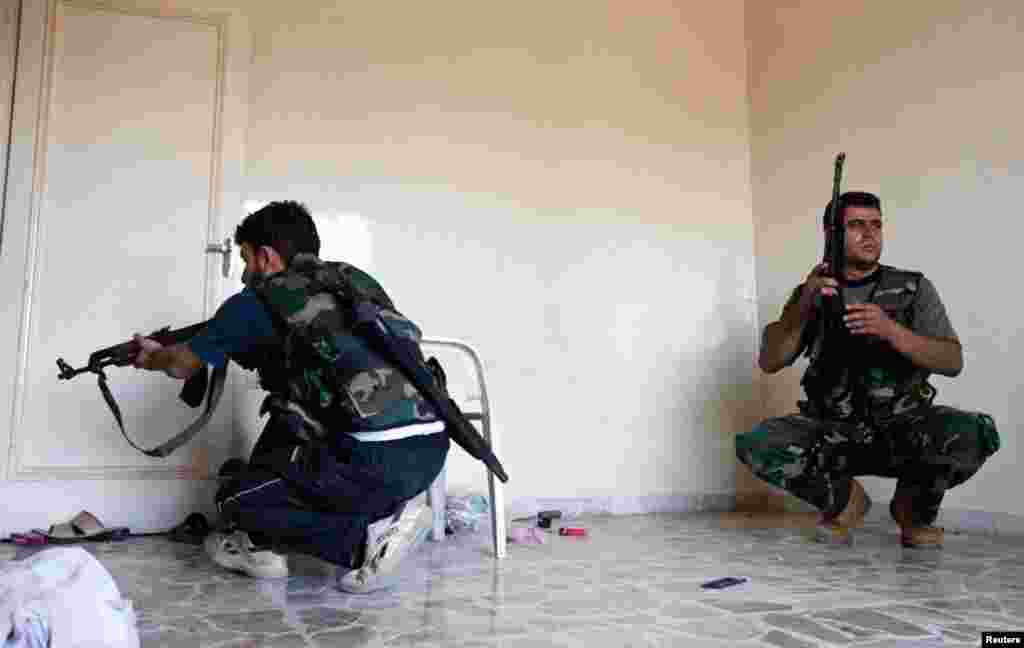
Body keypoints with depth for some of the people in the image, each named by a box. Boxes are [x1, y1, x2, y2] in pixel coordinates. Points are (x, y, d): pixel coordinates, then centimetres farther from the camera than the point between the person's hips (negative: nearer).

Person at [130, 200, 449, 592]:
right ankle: (261, 545, 31)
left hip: (375, 460, -8)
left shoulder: (259, 300, 5)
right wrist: (250, 351, 46)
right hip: (432, 448, 8)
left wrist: (152, 357, 45)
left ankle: (374, 530, 3)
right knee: (286, 413, 27)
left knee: (235, 501, 14)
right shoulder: (357, 281, 22)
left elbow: (181, 366, 22)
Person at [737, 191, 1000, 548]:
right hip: (833, 432, 1)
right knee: (754, 445, -25)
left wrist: (890, 330, -27)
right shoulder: (811, 293, 3)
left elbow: (953, 362, -9)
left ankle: (913, 504, 3)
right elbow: (769, 362, -7)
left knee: (977, 433, -30)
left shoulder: (914, 288, 1)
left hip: (903, 430, 0)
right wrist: (803, 306, -23)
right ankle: (844, 499, 4)